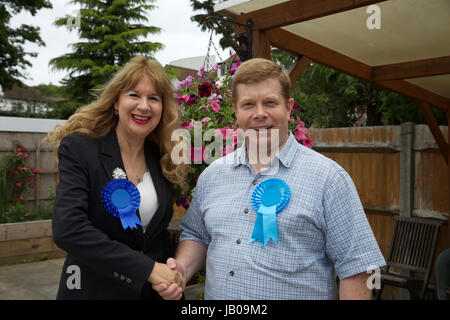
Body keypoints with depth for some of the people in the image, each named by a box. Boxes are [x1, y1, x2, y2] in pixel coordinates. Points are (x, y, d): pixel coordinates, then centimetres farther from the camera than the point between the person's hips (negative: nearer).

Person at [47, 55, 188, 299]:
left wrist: (171, 275, -11)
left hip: (153, 291, 4)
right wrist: (147, 269, -23)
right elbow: (68, 230, -23)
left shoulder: (163, 160, 1)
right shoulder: (79, 149, -13)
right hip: (93, 290, -4)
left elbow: (160, 233, 8)